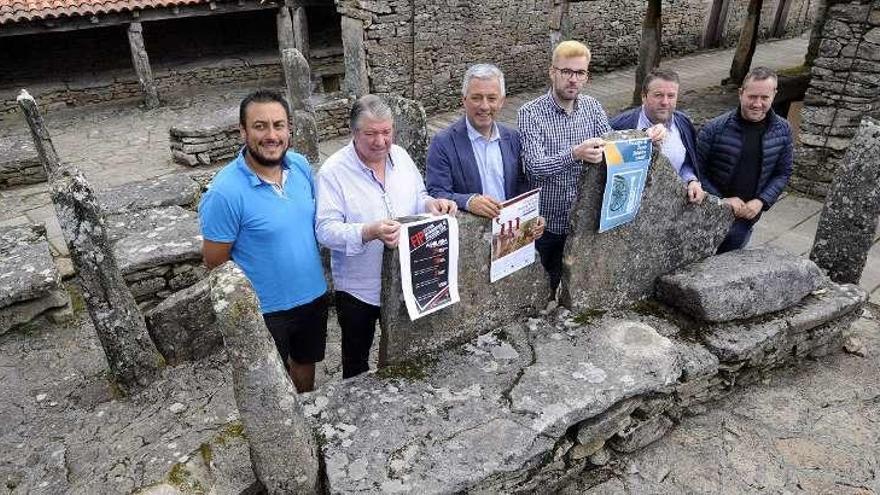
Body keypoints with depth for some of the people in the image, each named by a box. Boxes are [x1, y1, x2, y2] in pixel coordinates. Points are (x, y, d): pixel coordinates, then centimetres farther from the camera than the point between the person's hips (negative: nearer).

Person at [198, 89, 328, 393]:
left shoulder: (301, 165, -8)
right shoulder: (225, 192, -26)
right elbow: (215, 264, -16)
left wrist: (319, 272, 10)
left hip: (313, 295, 6)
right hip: (265, 311, -5)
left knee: (306, 361, 29)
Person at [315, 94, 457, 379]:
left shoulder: (401, 156, -1)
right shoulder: (333, 171, -18)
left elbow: (417, 199, 10)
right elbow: (326, 230, -22)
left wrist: (431, 204, -13)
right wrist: (369, 233, -39)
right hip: (358, 288, -4)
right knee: (356, 357, 18)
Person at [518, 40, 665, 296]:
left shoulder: (591, 106, 2)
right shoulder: (530, 113, -15)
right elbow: (536, 167, -27)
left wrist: (646, 138, -18)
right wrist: (576, 154, -44)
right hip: (545, 225, -4)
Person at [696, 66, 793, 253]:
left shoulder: (782, 131, -3)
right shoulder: (715, 128, -16)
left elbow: (783, 173, 5)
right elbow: (696, 171, -12)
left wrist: (761, 201, -10)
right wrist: (722, 201, -19)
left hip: (747, 217, 3)